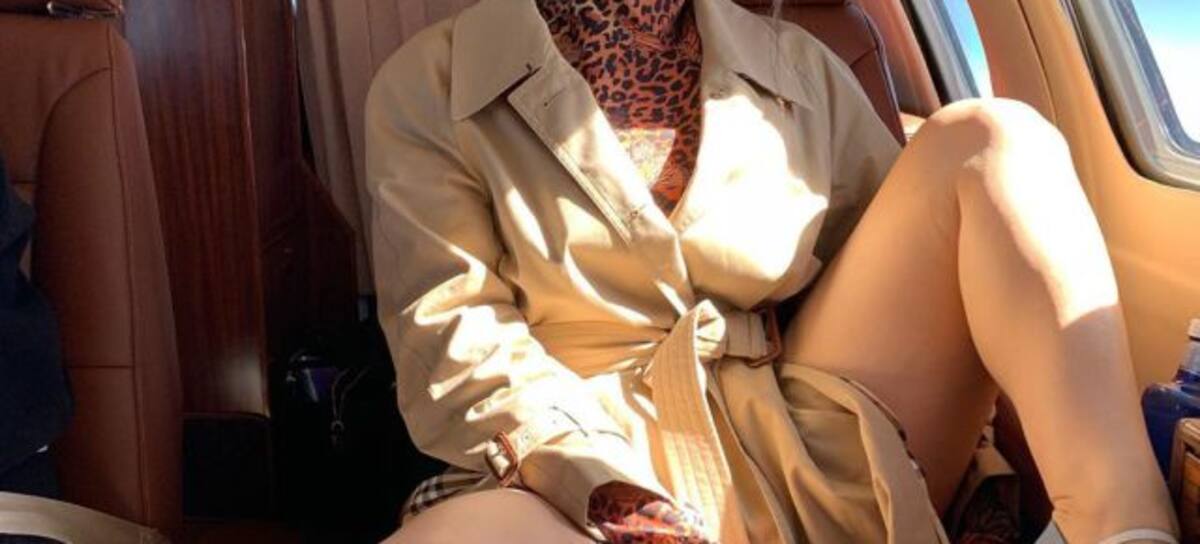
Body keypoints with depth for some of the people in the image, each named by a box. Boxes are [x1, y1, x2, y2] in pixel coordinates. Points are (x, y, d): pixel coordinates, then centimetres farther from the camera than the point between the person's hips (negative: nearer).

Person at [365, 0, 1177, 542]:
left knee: (985, 140, -8)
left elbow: (918, 274, 15)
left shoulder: (799, 71, 14)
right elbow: (451, 338, -5)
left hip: (802, 458, 5)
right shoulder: (431, 87, 5)